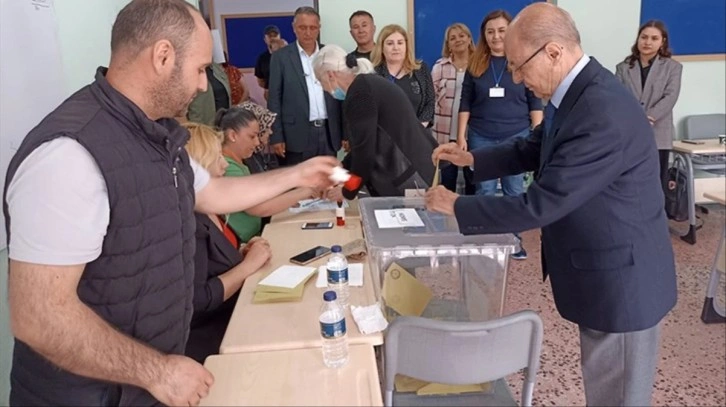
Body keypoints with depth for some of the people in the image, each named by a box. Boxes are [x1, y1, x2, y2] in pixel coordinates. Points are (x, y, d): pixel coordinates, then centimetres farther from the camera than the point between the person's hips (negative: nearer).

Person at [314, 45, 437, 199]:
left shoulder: (359, 93, -16)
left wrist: (347, 192, -3)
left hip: (407, 178, -10)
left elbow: (364, 149, -16)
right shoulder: (368, 83, 14)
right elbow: (365, 143, 20)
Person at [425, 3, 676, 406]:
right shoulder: (575, 91, 0)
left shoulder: (602, 114, -31)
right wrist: (471, 159, 5)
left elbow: (541, 205, -29)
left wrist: (456, 206, -18)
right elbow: (534, 148, 16)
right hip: (600, 269, 9)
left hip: (620, 278, -9)